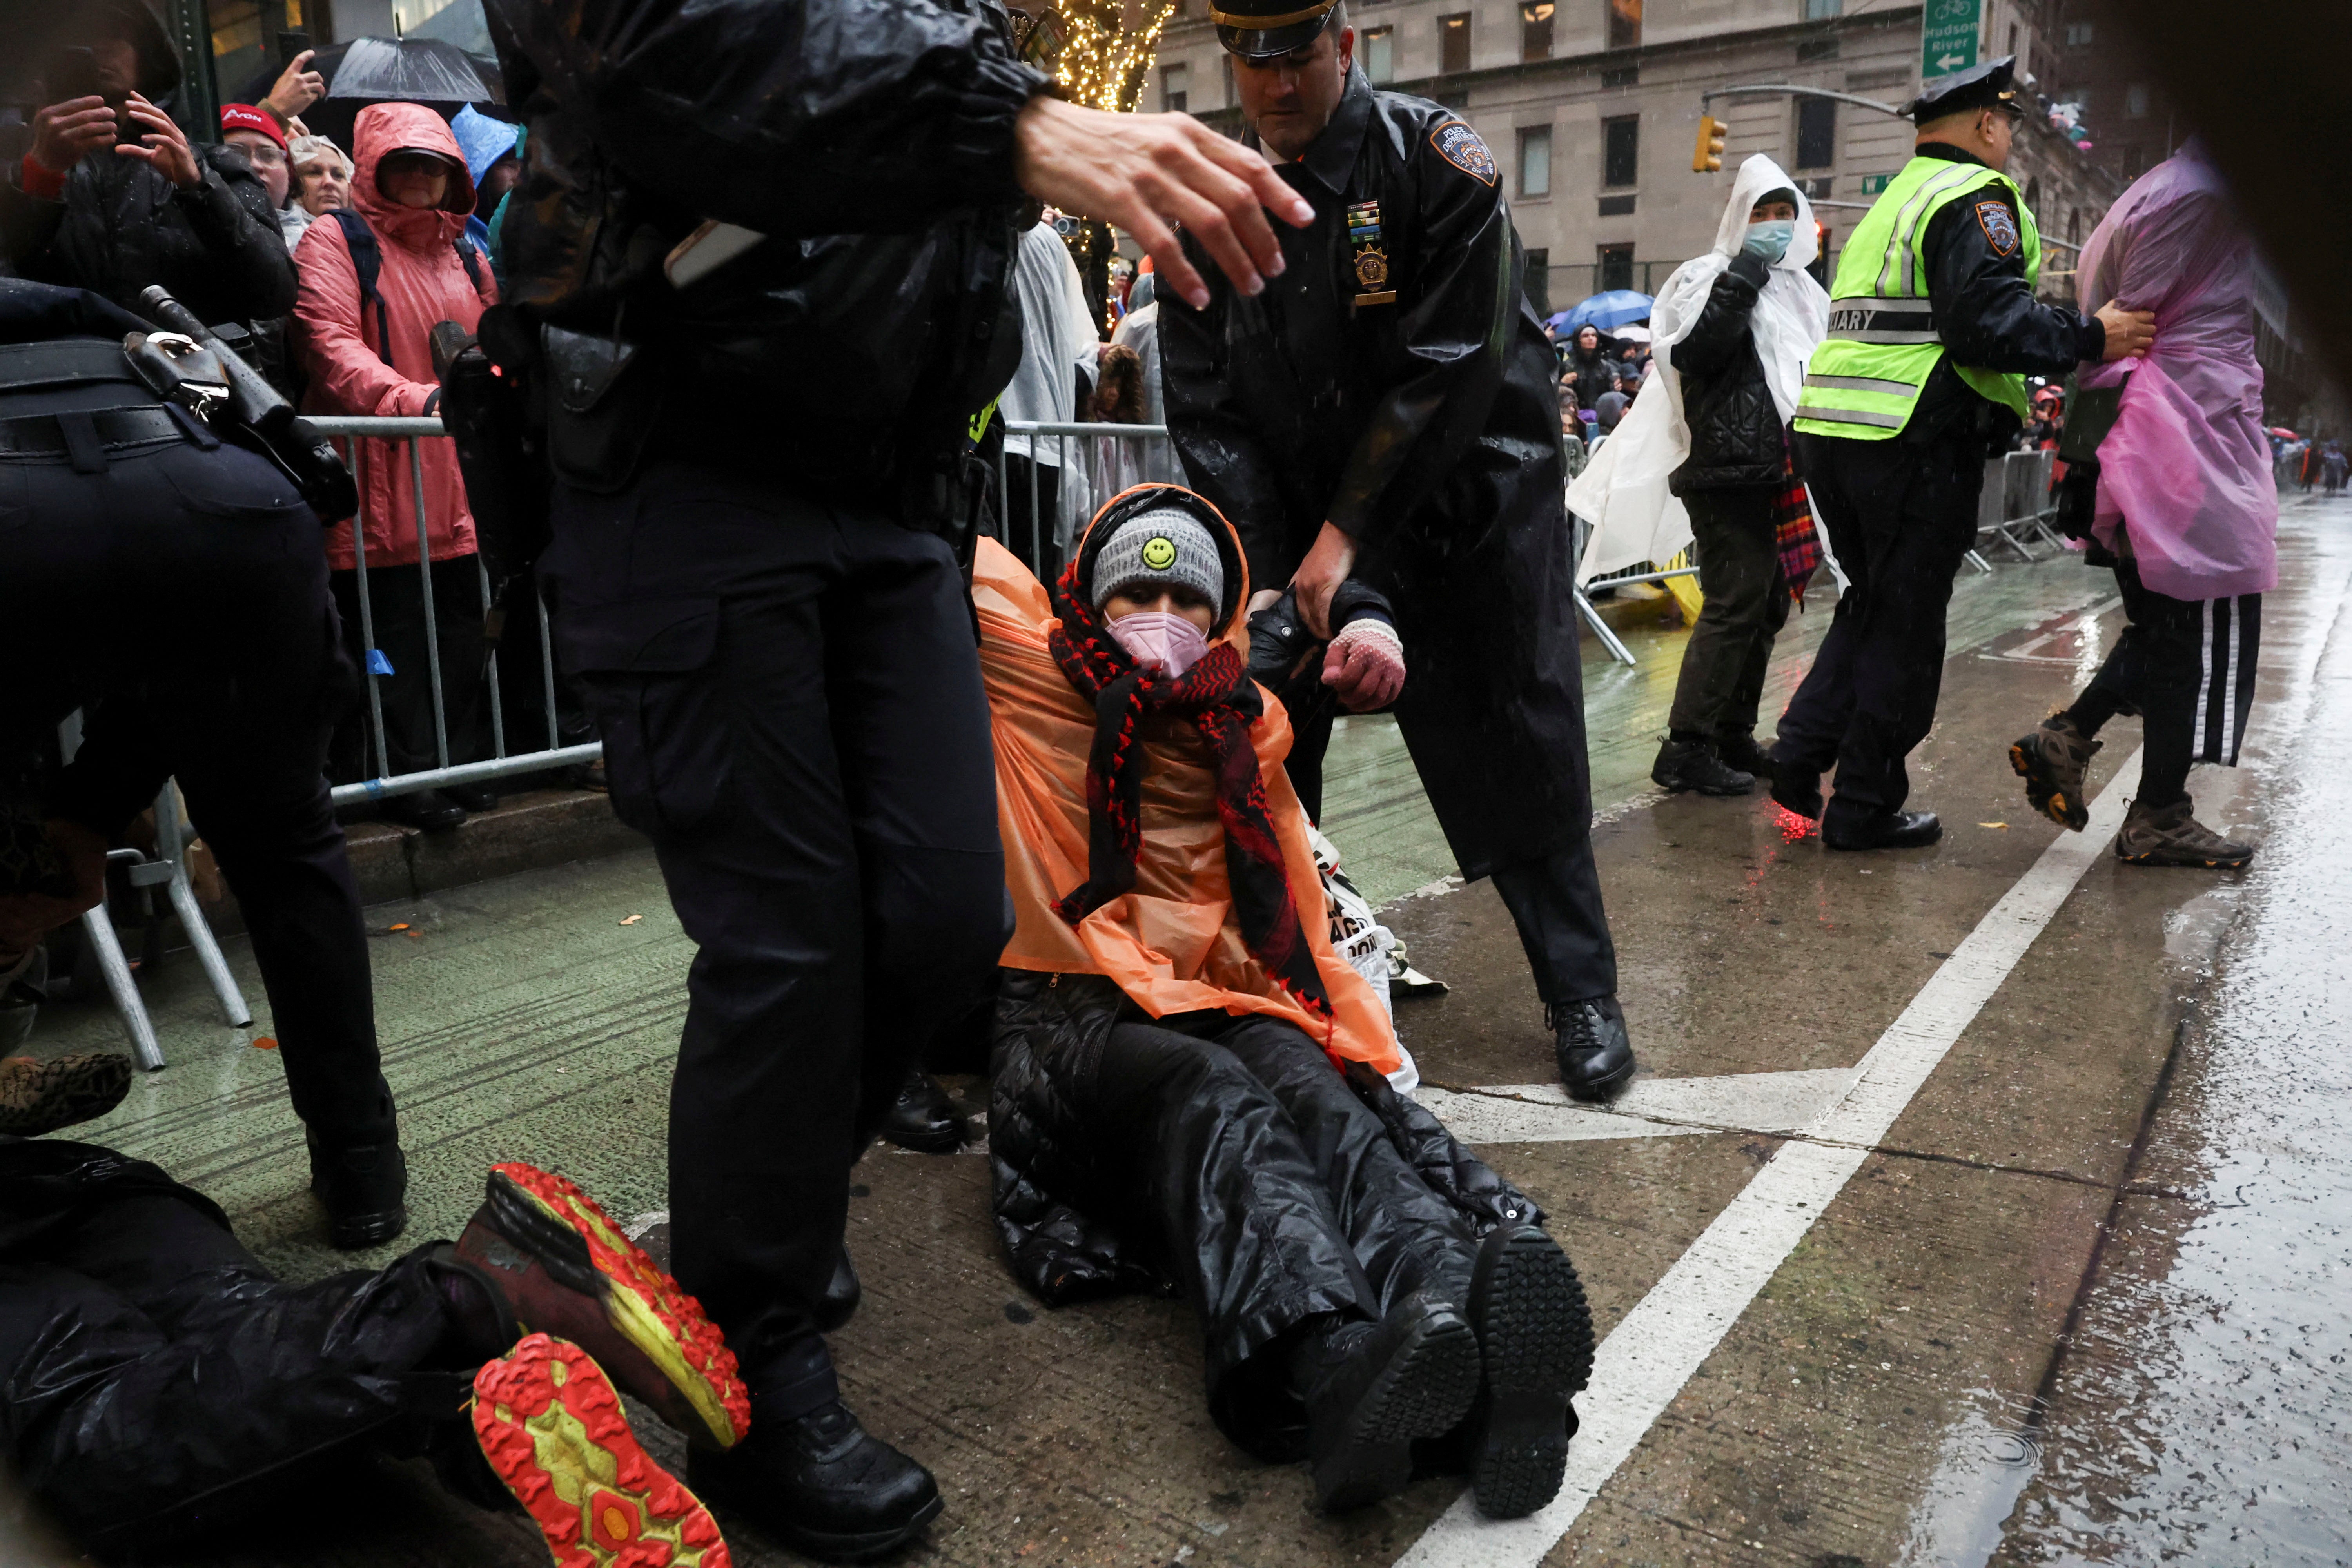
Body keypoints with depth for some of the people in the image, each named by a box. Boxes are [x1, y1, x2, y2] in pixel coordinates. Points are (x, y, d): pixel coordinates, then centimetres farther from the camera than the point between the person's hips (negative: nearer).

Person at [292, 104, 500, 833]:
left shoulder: (461, 250, 20)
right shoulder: (336, 239, 1)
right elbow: (330, 343, -13)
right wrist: (414, 398, -26)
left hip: (457, 476, 6)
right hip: (382, 477, -6)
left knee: (461, 625, 8)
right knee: (393, 629, -4)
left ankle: (461, 765, 18)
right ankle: (409, 776, 4)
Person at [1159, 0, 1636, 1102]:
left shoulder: (1435, 162, -12)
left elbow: (1451, 369, -19)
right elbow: (1205, 407, -3)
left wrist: (1346, 533, -22)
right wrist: (1262, 574, -13)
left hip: (1472, 499, -3)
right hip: (1301, 517, 4)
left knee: (1518, 753, -2)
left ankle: (1581, 994, 13)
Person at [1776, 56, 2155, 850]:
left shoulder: (1890, 203, 23)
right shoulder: (1977, 196, -6)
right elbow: (1988, 318, -19)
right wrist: (2089, 337, -13)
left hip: (1831, 428, 8)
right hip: (1915, 440, -8)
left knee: (1872, 604, 20)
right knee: (1906, 627, 1)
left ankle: (1802, 756, 12)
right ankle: (1865, 807, 7)